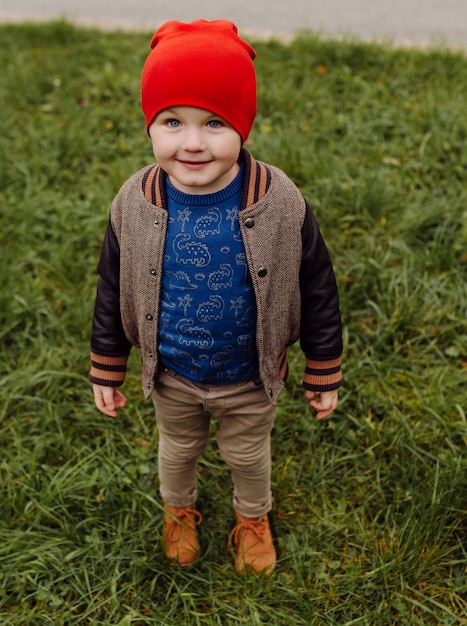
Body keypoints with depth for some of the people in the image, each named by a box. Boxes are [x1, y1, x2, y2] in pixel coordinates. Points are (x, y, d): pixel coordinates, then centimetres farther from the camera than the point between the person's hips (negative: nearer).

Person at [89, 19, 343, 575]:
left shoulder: (281, 205, -25)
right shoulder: (134, 206, -20)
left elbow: (317, 292, -11)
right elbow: (112, 291, -5)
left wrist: (324, 375, -3)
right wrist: (106, 370, 4)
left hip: (250, 380, -1)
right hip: (172, 378, 2)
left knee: (248, 454, 26)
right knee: (177, 450, 29)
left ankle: (253, 517, 59)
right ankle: (178, 510, 62)